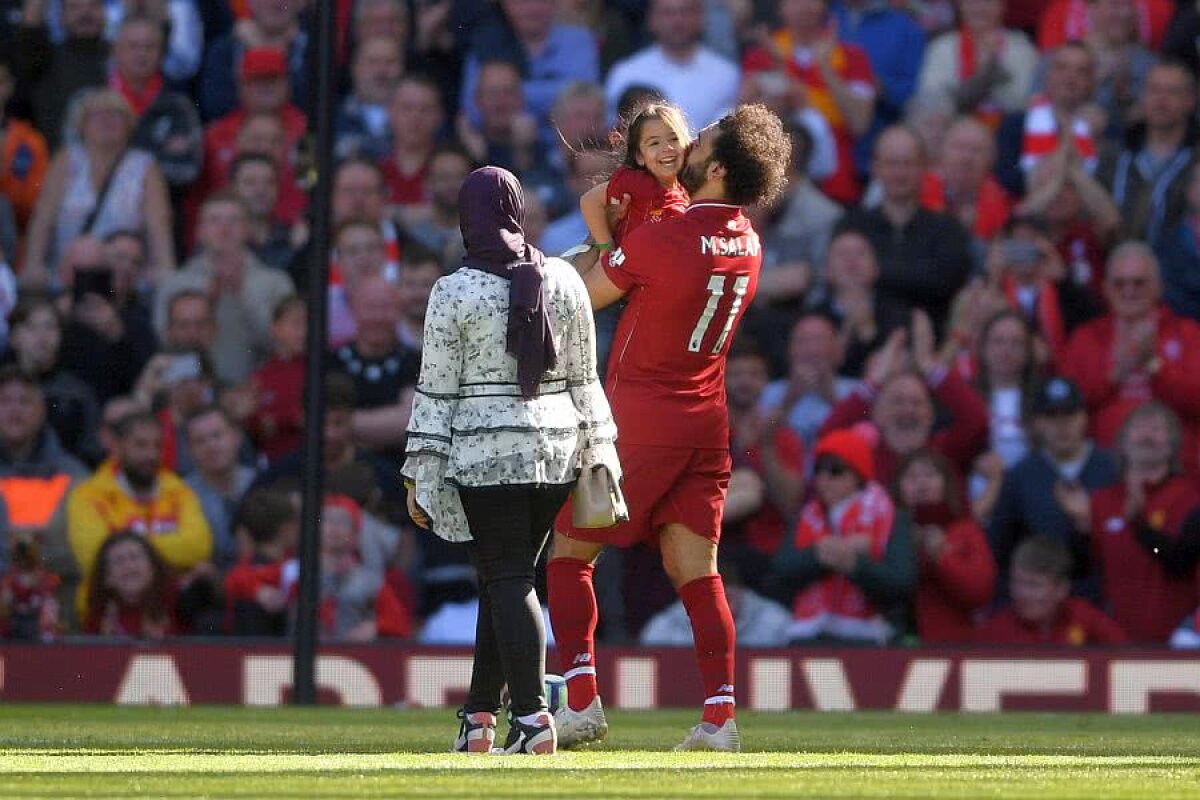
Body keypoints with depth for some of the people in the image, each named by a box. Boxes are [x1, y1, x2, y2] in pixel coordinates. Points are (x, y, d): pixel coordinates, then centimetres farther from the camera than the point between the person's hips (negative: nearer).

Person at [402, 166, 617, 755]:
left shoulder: (453, 292, -7)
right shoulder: (564, 280, 5)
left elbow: (436, 391, -6)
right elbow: (584, 378, 9)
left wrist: (420, 475, -1)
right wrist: (598, 454, 16)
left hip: (484, 453, -4)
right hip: (556, 451, 4)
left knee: (507, 579, -3)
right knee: (506, 578, 13)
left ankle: (532, 715, -15)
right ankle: (480, 714, 16)